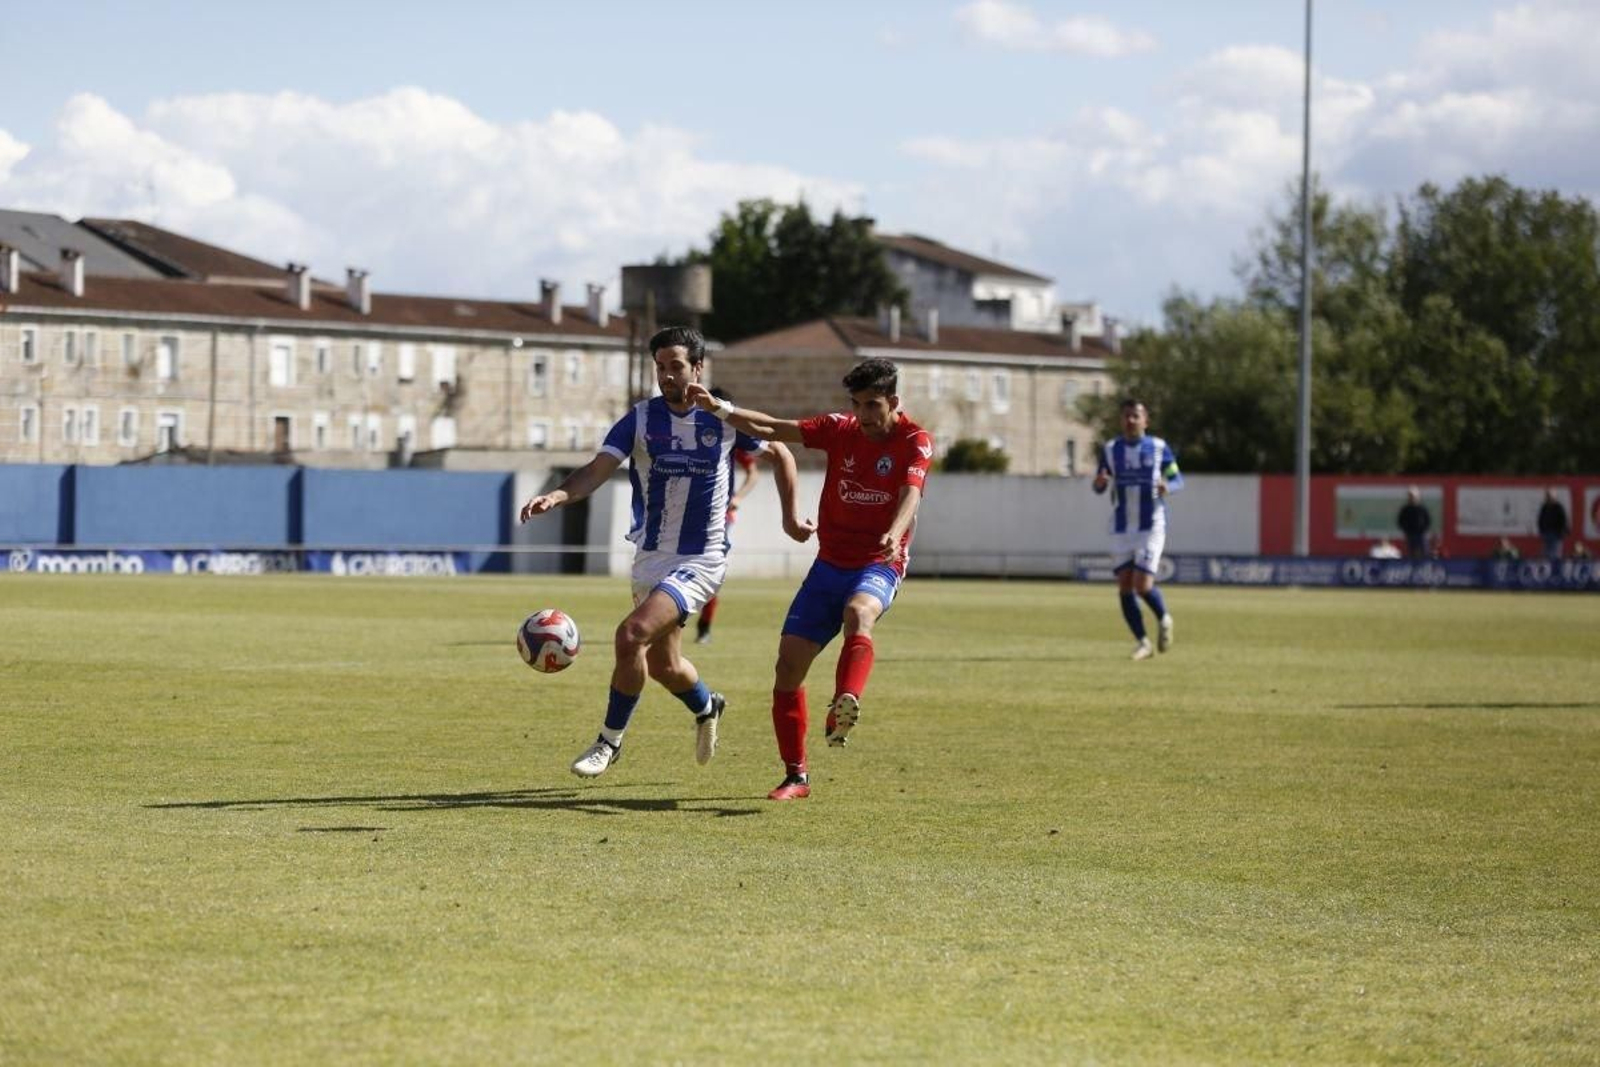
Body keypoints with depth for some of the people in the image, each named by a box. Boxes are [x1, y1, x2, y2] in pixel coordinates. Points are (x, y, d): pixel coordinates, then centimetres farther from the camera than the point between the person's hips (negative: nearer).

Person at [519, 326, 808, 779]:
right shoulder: (640, 419, -3)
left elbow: (780, 453, 12)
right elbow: (598, 469, -15)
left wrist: (789, 519, 10)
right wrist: (557, 495, -34)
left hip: (700, 559, -4)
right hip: (650, 556, 4)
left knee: (632, 634, -24)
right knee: (662, 665, 16)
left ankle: (610, 740, -7)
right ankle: (707, 708, 51)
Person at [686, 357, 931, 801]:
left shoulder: (914, 442, -7)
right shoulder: (840, 430, 4)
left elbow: (911, 493, -25)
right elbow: (772, 429, 3)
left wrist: (894, 534, -45)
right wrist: (721, 409, -12)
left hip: (879, 565, -4)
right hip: (830, 564, 4)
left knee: (857, 613, -39)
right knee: (789, 662, -4)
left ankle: (845, 707, -60)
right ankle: (796, 776, 6)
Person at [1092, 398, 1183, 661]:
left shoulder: (1159, 448, -1)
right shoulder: (1110, 450, 5)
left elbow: (1178, 479, 6)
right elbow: (1099, 487, 9)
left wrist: (1168, 486, -18)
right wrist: (1099, 482, -16)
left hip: (1151, 527, -3)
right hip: (1121, 529, 3)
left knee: (1143, 586, -13)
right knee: (1124, 587, -2)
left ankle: (1164, 619, 17)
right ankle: (1142, 642, 9)